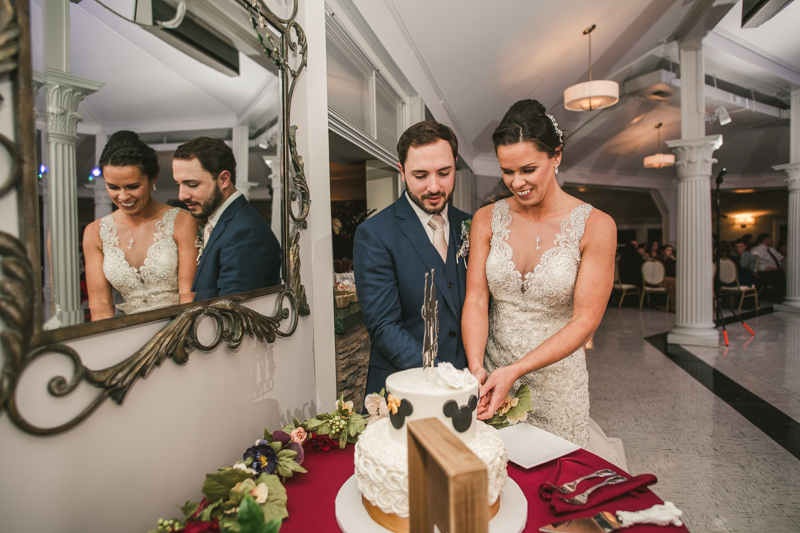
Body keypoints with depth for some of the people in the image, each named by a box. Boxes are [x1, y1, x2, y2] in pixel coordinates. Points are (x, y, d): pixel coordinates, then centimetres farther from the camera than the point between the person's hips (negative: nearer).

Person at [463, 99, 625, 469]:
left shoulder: (595, 227, -10)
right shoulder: (487, 220, -2)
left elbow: (585, 321, -13)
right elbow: (475, 301, -6)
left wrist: (515, 370, -22)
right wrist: (476, 367, -20)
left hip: (556, 381, -2)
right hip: (493, 376, 3)